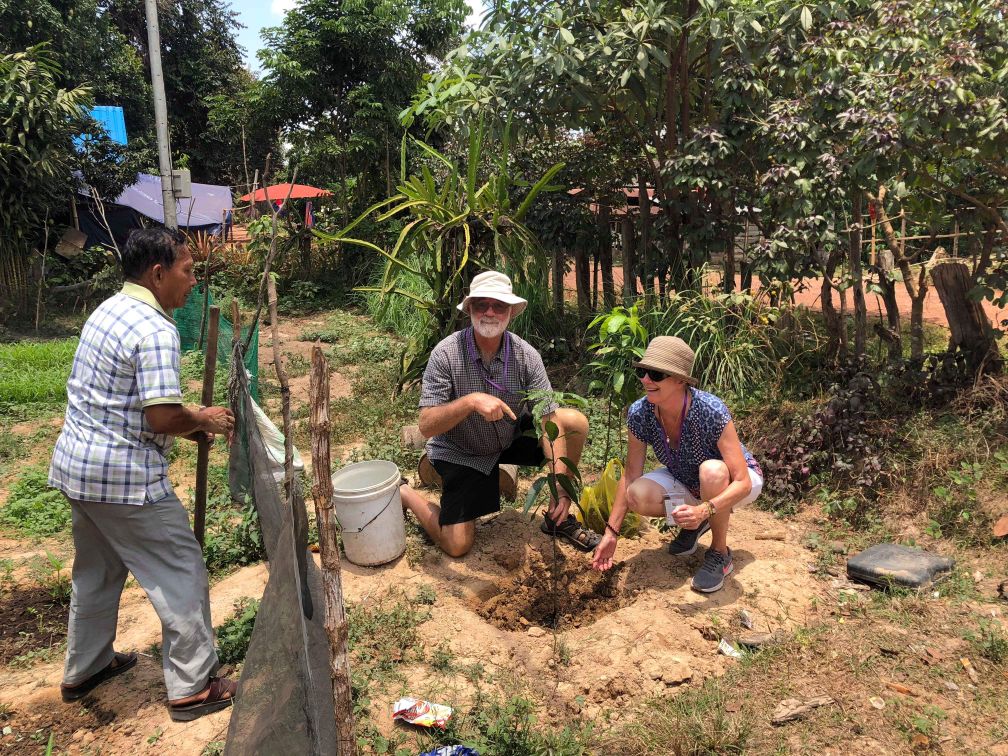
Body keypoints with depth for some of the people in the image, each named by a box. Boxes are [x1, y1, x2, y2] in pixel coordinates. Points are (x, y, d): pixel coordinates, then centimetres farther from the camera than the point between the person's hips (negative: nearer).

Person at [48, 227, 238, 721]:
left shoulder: (108, 310, 10)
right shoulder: (155, 331, -21)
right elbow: (163, 417, -26)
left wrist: (189, 425, 12)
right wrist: (204, 421, -7)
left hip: (76, 463, 10)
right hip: (124, 476, -10)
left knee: (96, 571, 25)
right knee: (181, 575, 3)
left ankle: (83, 670, 42)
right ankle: (192, 688, 13)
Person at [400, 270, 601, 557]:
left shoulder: (526, 355, -18)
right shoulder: (446, 354, -25)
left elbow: (550, 422, -19)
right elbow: (426, 426, -27)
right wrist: (470, 401, -44)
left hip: (512, 436, 4)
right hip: (461, 452, -3)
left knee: (576, 422, -15)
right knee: (456, 546, -9)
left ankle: (557, 518, 2)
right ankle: (404, 494, 19)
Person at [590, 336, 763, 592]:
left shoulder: (710, 411, -34)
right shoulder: (639, 413, -22)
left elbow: (743, 482, -32)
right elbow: (631, 475, -11)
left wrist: (703, 510, -49)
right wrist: (611, 532, -13)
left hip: (731, 483, -3)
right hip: (686, 481, 4)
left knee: (711, 470, -38)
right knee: (638, 496, -26)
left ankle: (720, 554, -13)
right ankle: (693, 523, 6)